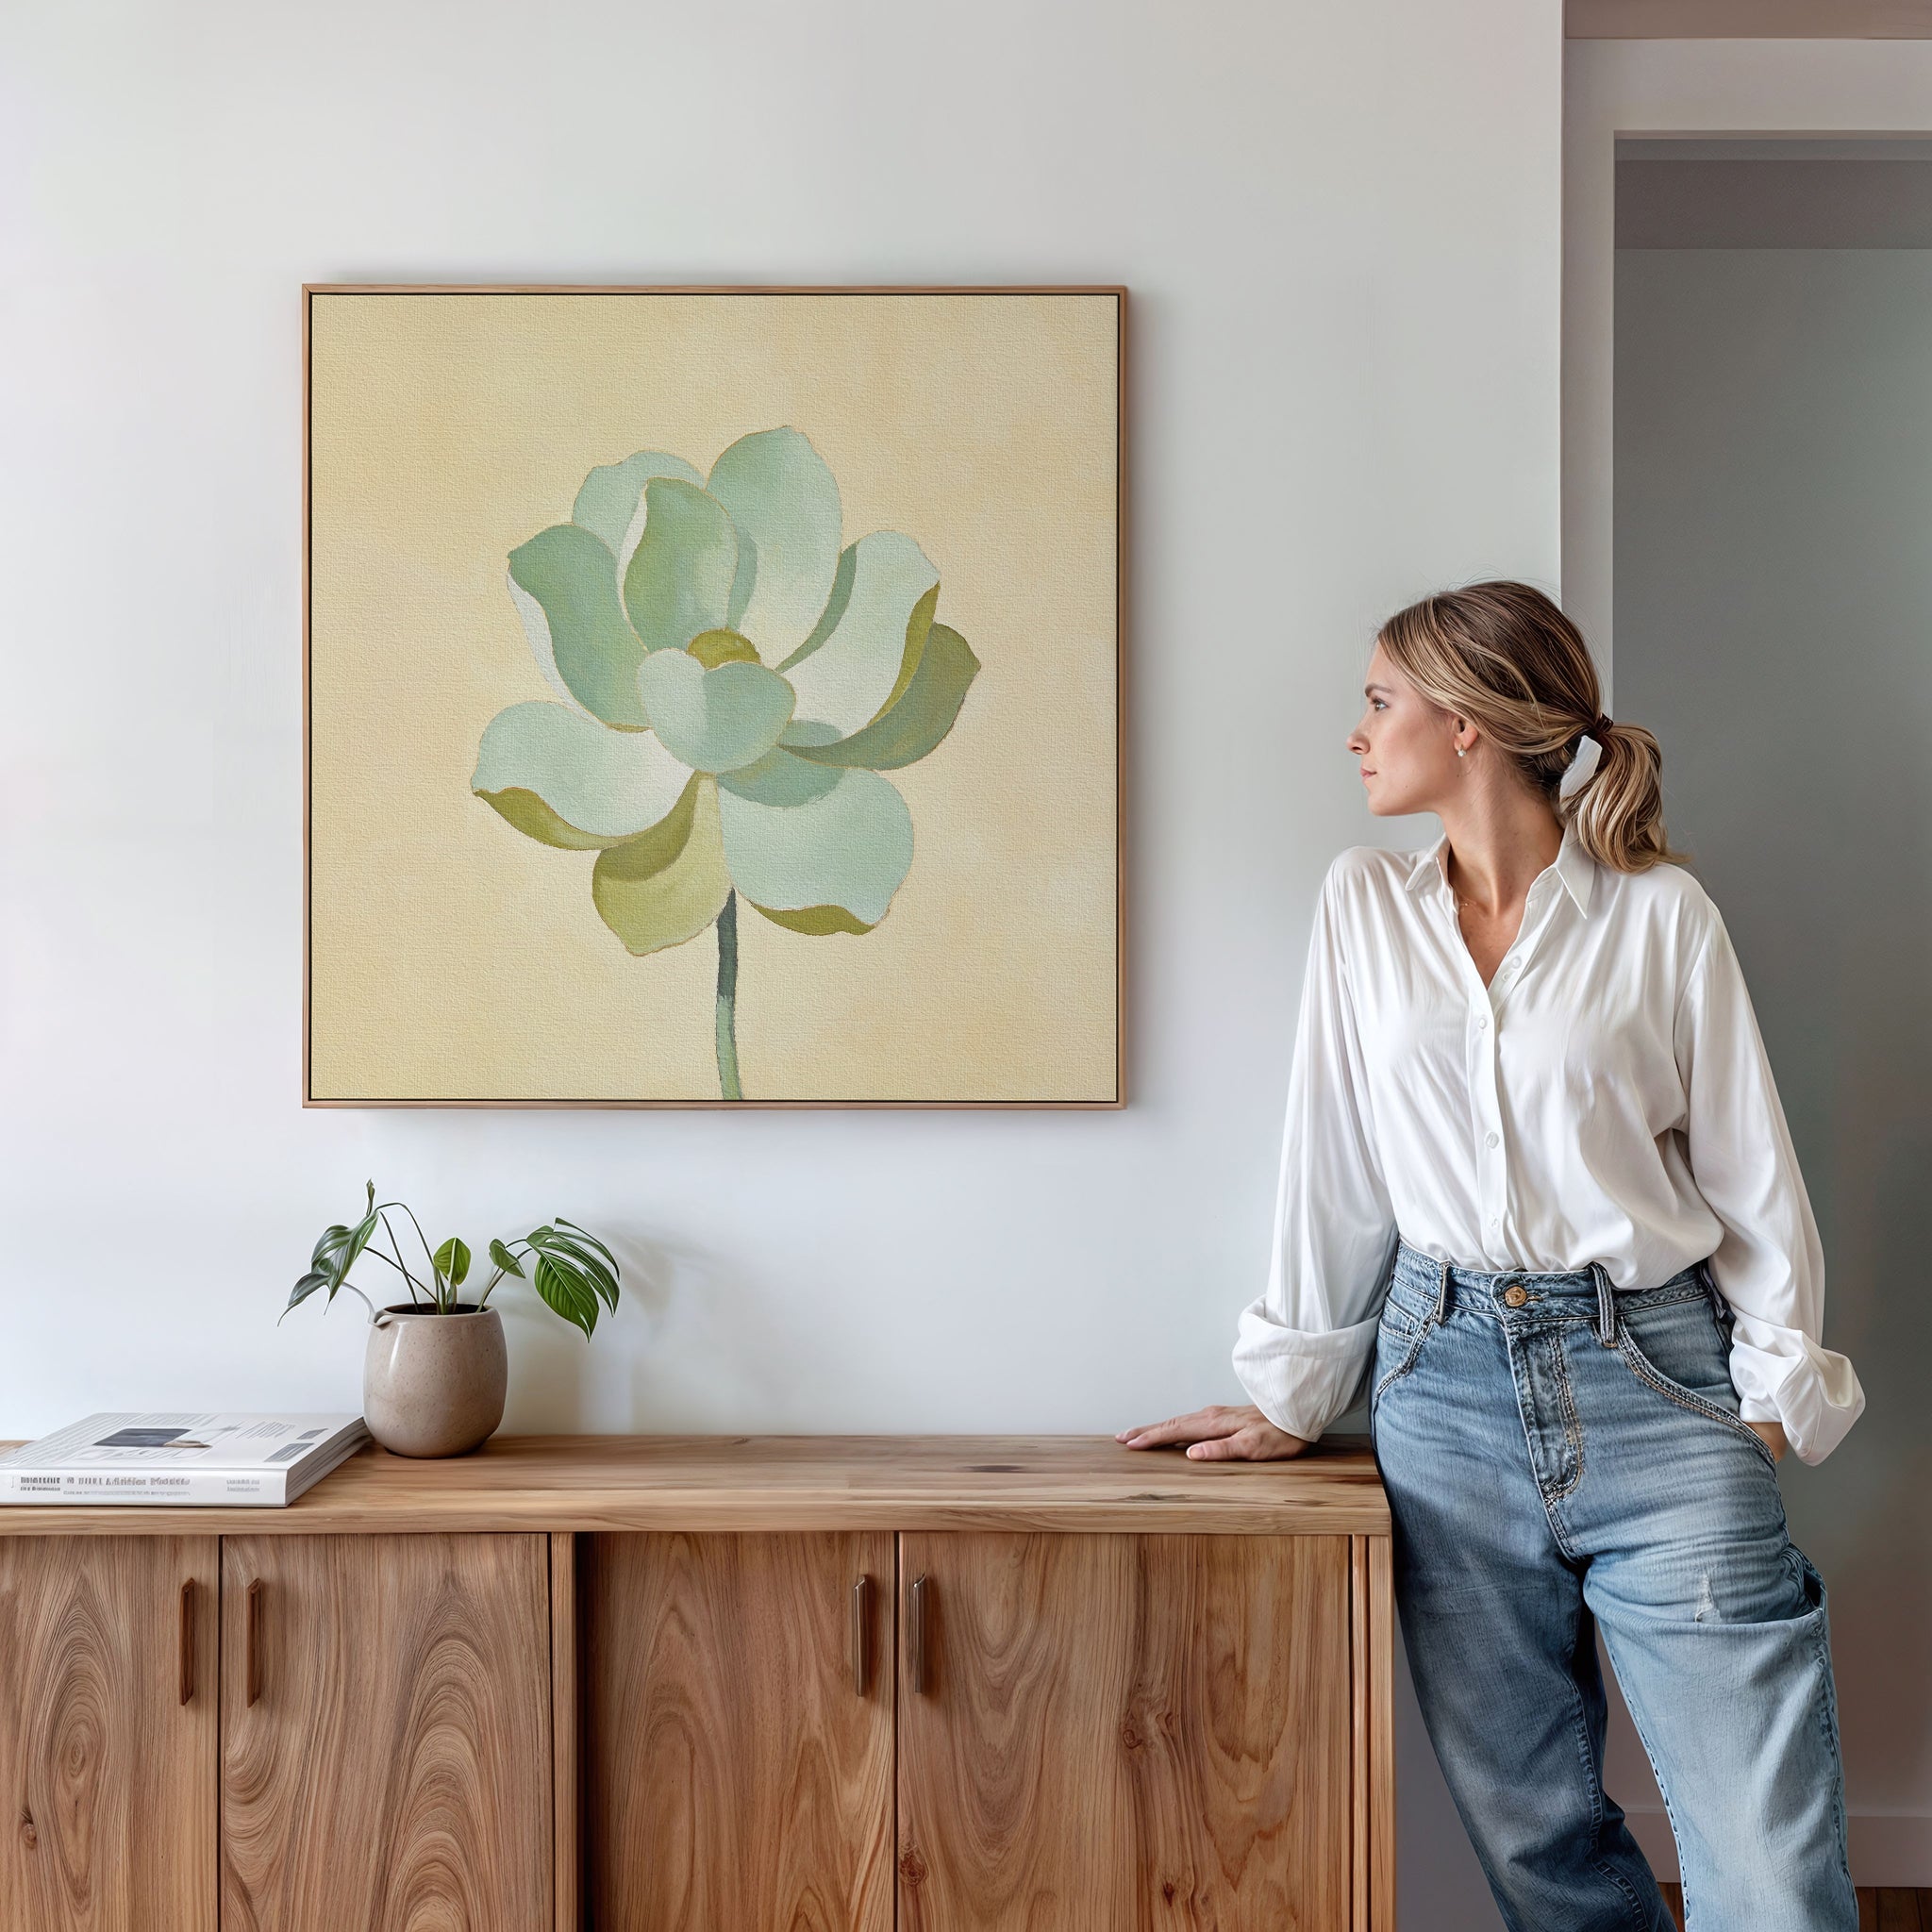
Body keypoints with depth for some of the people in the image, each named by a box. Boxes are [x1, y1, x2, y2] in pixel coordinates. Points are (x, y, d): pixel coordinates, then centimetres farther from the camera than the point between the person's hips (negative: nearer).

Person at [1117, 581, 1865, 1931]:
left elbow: (1749, 1166, 3)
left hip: (1652, 1377, -2)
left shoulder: (1660, 912, 0)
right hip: (1447, 1379, 3)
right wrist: (1295, 1394, 10)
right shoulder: (1364, 905, 8)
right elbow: (1335, 1161, 9)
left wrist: (1777, 1390, -3)